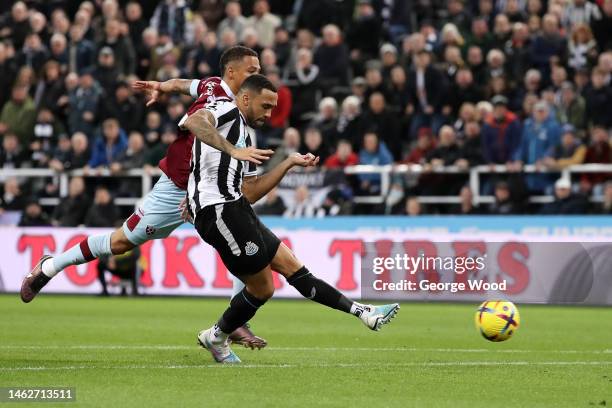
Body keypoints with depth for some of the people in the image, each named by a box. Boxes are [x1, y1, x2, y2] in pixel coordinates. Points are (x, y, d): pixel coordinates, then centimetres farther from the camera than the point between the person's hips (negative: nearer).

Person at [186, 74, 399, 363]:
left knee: (291, 266, 9)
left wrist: (290, 163, 20)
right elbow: (193, 122, -25)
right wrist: (233, 150, -34)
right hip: (219, 210, -10)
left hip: (236, 209, 10)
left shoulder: (246, 135, 25)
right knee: (262, 288, -5)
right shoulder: (227, 110, -2)